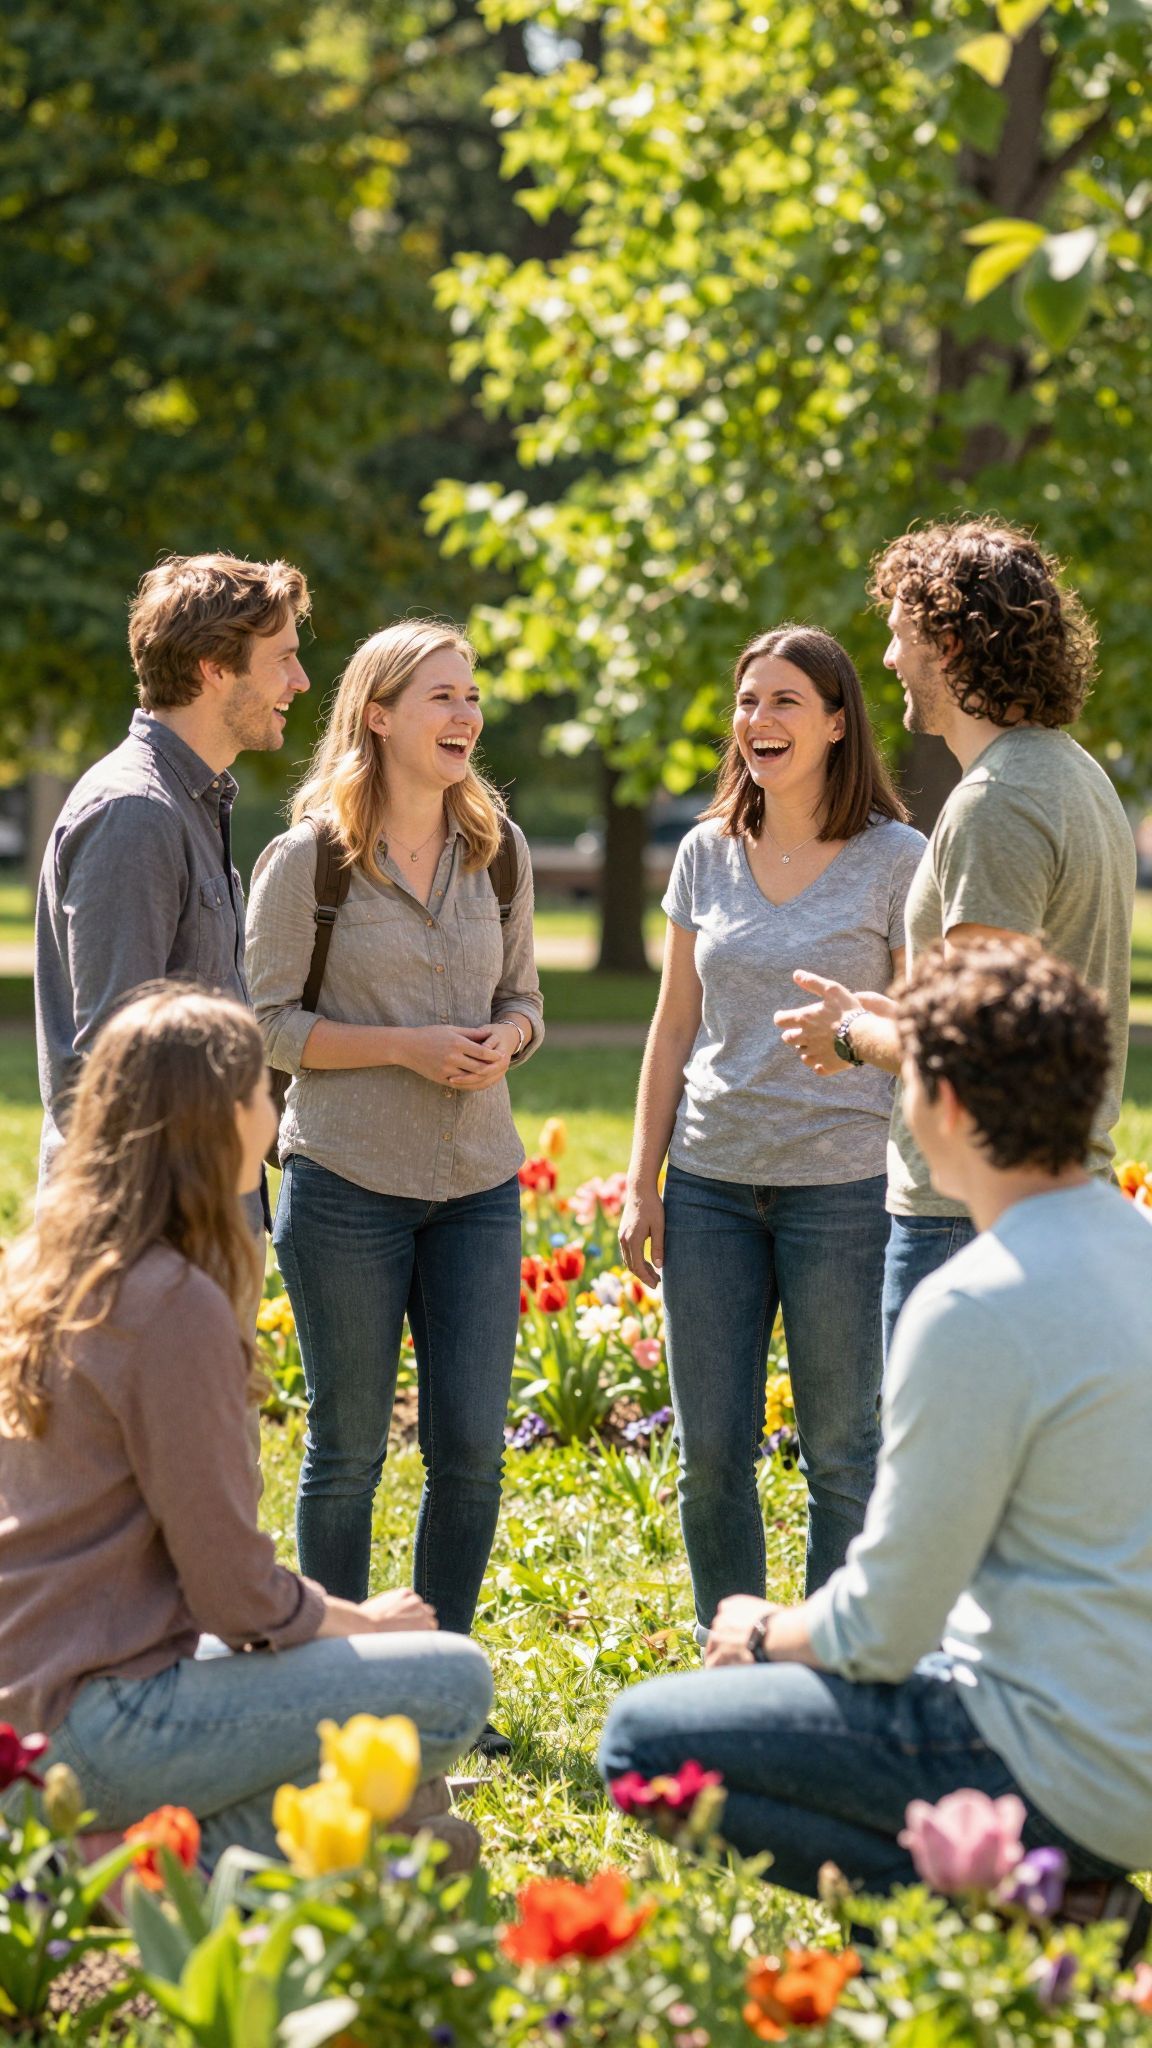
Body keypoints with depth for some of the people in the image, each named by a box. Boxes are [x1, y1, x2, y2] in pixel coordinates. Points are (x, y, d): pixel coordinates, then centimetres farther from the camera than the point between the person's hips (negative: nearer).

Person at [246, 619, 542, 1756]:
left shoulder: (496, 851, 8)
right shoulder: (308, 858, -5)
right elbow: (267, 1022, -6)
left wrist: (503, 1042, -6)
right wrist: (407, 1044, -16)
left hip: (477, 1182, 4)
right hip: (347, 1182, -4)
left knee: (471, 1446, 3)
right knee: (348, 1446, 3)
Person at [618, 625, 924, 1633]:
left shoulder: (896, 859, -3)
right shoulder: (707, 854, 9)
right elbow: (674, 1028, 13)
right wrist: (642, 1183, 9)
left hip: (843, 1183, -4)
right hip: (711, 1182, 4)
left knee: (841, 1454, 3)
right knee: (710, 1453, 6)